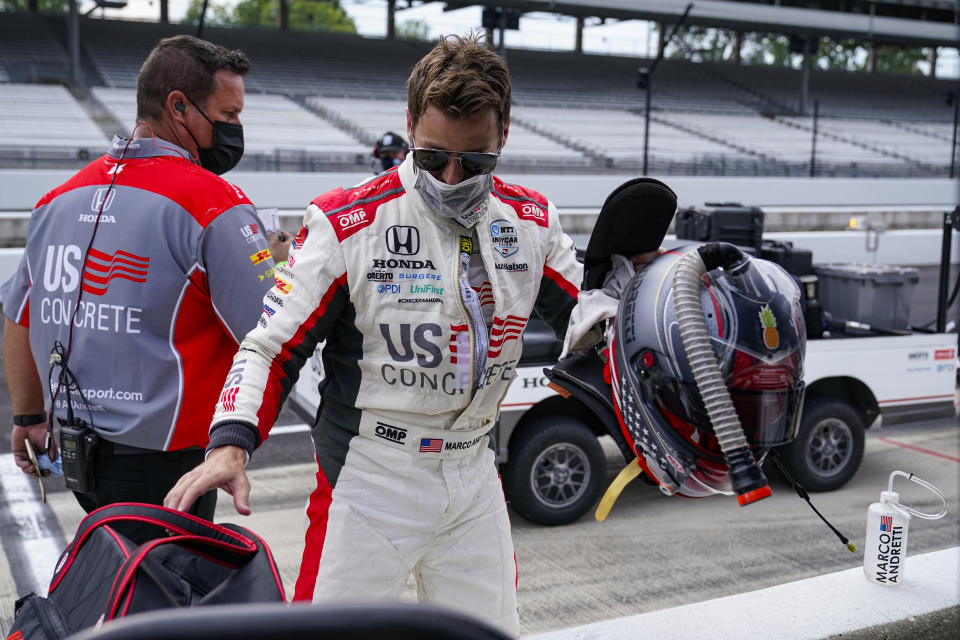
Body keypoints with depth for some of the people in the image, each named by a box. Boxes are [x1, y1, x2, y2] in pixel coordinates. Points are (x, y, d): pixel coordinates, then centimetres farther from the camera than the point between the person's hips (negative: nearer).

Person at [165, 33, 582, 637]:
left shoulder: (532, 220, 1)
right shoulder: (348, 223, -14)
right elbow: (275, 345, -12)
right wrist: (231, 444, -25)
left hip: (475, 474, 5)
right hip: (369, 479, -4)